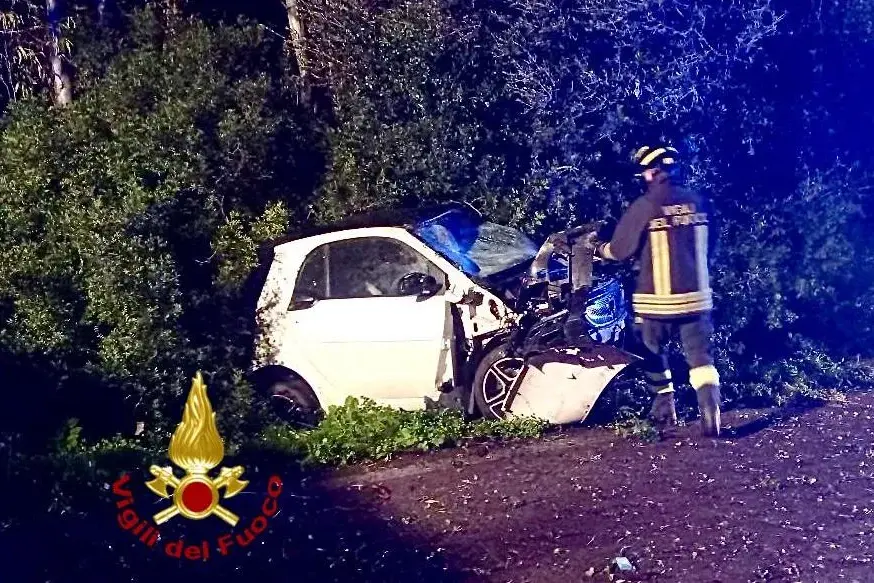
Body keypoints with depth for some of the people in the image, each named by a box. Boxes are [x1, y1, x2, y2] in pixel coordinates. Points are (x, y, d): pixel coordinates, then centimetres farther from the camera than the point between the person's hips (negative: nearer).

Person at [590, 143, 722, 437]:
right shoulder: (698, 202, 4)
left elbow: (620, 250, -5)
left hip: (657, 298, -3)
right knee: (700, 355, 2)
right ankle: (710, 409, -17)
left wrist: (599, 248, 15)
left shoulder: (644, 206, -11)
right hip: (696, 295, 3)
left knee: (654, 354, 17)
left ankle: (665, 409, 24)